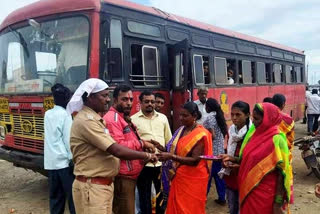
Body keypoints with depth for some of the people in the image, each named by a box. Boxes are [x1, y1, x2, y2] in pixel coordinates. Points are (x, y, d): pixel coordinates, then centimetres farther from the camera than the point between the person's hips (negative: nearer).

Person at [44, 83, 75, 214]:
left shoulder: (47, 114, 11)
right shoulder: (65, 114, -9)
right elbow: (69, 139, -12)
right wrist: (72, 159, -8)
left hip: (50, 162, 7)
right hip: (63, 161, -7)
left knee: (55, 196, 12)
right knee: (72, 194, 1)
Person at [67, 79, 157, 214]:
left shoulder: (94, 119, 14)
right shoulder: (86, 120, -19)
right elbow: (117, 151, -23)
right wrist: (146, 156, -12)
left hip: (104, 185, 10)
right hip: (92, 187, -10)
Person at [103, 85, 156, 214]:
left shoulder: (125, 119, 18)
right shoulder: (112, 118, -16)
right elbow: (119, 146, -27)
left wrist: (144, 150, 9)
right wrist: (142, 143, -15)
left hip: (129, 176, 10)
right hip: (122, 178, -10)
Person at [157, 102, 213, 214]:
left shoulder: (201, 134, -15)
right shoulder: (181, 130, 7)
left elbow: (195, 160, -23)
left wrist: (171, 157, -28)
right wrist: (161, 147, -4)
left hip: (193, 179, -6)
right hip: (178, 177, 6)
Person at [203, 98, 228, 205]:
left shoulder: (210, 116, -15)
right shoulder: (219, 115, 8)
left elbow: (212, 136, -19)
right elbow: (225, 132, 13)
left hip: (211, 151, -7)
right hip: (220, 150, 7)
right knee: (219, 174, 13)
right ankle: (222, 198, 21)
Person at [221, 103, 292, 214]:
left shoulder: (276, 139, -18)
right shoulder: (254, 133, 2)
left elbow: (281, 174, -16)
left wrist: (278, 203, -16)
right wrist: (234, 159, -5)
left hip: (265, 193, -6)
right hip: (248, 189, 6)